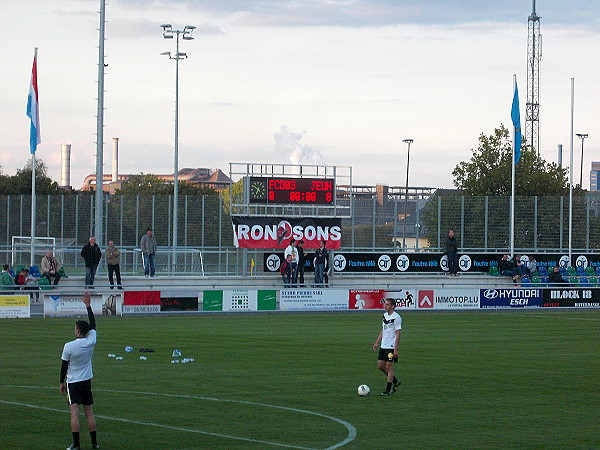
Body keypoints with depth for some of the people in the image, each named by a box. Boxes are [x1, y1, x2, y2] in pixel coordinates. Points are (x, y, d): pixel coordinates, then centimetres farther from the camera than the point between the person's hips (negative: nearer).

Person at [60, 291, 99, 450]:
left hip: (73, 382, -4)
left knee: (74, 412, -8)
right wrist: (88, 306, 16)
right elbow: (93, 324, 10)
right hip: (87, 382, 4)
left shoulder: (69, 346, -14)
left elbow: (64, 366, -5)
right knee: (89, 412, 9)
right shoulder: (91, 342, -5)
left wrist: (62, 382, 8)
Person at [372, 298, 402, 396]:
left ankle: (388, 390, 2)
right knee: (380, 366, 9)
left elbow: (398, 334, -15)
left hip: (391, 347, -8)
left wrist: (396, 349, -18)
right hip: (383, 346, 8)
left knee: (389, 367, -5)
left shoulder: (396, 317, -13)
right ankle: (395, 381, 26)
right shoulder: (385, 315, 11)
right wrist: (377, 343, 17)